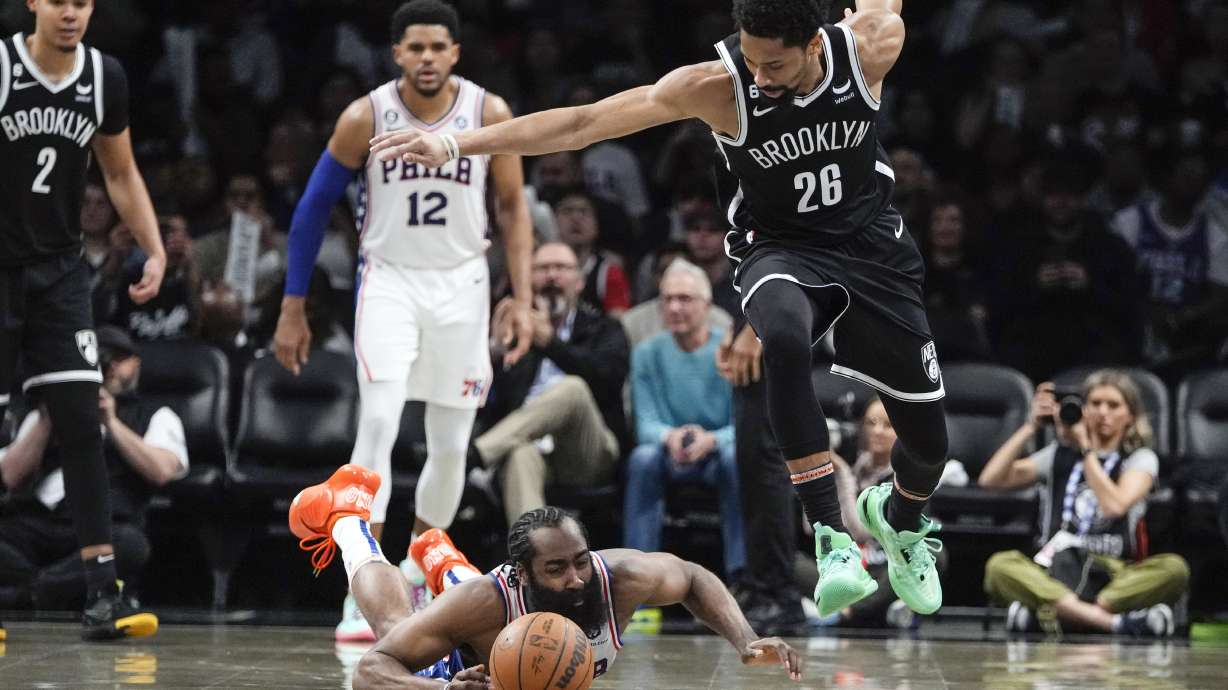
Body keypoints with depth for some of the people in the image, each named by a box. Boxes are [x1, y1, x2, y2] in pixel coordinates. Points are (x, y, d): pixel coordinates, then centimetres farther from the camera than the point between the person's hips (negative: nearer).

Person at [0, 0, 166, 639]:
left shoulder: (106, 78, 1)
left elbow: (121, 174, 15)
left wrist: (154, 250, 4)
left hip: (59, 273, 3)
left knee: (81, 424, -5)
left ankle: (102, 588, -7)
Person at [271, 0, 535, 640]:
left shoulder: (489, 114, -8)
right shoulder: (365, 117, -11)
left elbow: (513, 208, 3)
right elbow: (313, 209, -1)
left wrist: (522, 301, -5)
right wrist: (293, 309, -1)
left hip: (461, 285, 2)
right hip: (389, 280, -2)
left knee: (451, 446, 7)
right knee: (378, 423, -20)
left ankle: (416, 580, 28)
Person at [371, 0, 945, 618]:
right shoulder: (717, 86, -24)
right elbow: (582, 124, -26)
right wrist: (458, 144, -31)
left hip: (871, 243, 3)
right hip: (777, 248, -3)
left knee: (928, 442, 5)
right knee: (784, 337, -40)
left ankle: (899, 519, 43)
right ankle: (831, 538, -36)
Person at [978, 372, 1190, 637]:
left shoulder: (1140, 459, 11)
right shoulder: (1059, 455, 18)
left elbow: (1115, 505, -9)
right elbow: (990, 480, 7)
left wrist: (1085, 447, -2)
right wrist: (1031, 427, 3)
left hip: (1114, 576, -1)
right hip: (1055, 572, 1)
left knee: (1174, 568, -32)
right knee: (999, 566, -30)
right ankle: (1116, 621, -42)